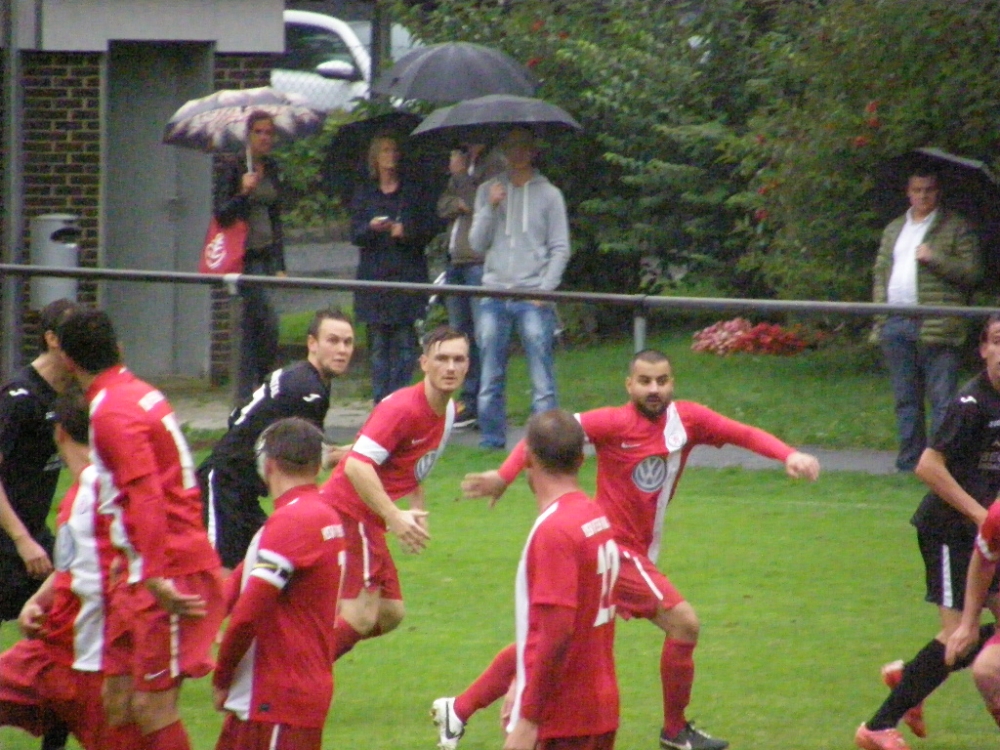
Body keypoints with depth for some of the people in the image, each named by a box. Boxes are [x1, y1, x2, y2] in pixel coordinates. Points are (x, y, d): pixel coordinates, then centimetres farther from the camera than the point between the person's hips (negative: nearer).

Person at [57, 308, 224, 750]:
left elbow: (147, 498, -24)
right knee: (118, 697, 9)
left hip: (170, 581, -10)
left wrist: (156, 578, -29)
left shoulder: (113, 412, -15)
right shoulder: (141, 395, 14)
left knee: (152, 705, -9)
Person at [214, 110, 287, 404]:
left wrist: (280, 265, 16)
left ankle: (244, 395, 10)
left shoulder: (272, 168, 14)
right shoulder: (232, 167, -5)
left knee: (252, 325, 7)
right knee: (268, 320, -15)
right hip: (246, 255, -6)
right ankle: (260, 388, -8)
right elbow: (221, 214, -8)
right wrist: (243, 193, -26)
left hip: (268, 253, 6)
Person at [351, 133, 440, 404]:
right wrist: (372, 228, -15)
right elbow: (355, 234, 6)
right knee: (379, 340, -1)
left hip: (408, 273, -1)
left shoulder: (413, 191, 10)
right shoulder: (364, 193, 13)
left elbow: (430, 227, 5)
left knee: (405, 339, -7)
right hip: (375, 275, 1)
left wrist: (407, 231, -12)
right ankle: (381, 400, 2)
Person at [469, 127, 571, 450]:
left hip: (533, 297, -3)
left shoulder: (548, 194, 7)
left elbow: (560, 249, 5)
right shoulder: (488, 191, 14)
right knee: (491, 377, 2)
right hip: (494, 293, 3)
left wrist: (545, 290, -6)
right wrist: (490, 208, -5)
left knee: (542, 377, -8)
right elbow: (477, 243, 9)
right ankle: (492, 440, 9)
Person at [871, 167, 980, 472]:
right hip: (896, 324, 6)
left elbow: (971, 271, -4)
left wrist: (935, 258, -16)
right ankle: (909, 462, 16)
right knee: (906, 400, 10)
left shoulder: (955, 228, 4)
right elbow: (881, 272, 20)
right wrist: (880, 315, 9)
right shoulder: (894, 230, 22)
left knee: (941, 399, -9)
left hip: (936, 327, -6)